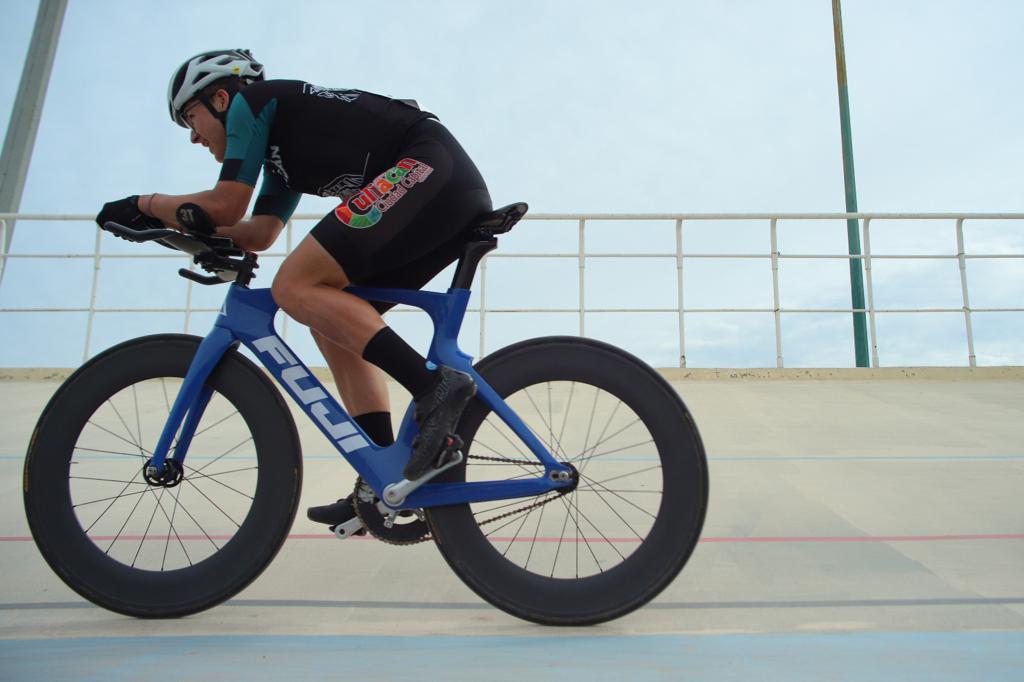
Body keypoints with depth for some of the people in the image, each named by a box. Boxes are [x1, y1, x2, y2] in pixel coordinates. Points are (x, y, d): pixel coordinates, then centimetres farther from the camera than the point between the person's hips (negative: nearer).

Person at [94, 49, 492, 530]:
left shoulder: (252, 101, 7)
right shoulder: (281, 146, 31)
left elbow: (225, 205, 0)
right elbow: (260, 233, 25)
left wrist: (146, 205, 16)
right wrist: (171, 221, 17)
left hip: (429, 167, -9)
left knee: (296, 287, -16)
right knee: (332, 316, 8)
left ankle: (433, 387, -24)